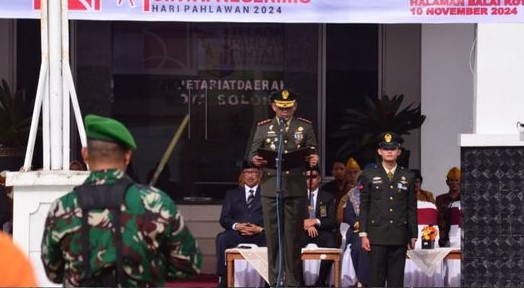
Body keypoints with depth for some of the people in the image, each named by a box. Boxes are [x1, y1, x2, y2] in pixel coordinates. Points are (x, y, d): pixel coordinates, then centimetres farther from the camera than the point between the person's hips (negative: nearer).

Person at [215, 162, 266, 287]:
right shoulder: (232, 194, 23)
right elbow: (224, 219, 11)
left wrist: (260, 228, -14)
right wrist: (236, 225, -10)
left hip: (260, 235, -1)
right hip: (237, 234, 1)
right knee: (222, 238, -31)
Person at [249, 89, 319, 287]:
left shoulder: (305, 127, 11)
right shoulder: (263, 127, 11)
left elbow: (312, 154, 7)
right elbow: (253, 153, 8)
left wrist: (313, 160, -16)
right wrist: (255, 160, -15)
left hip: (296, 189, 0)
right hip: (271, 187, 1)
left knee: (293, 236, 0)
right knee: (272, 235, 1)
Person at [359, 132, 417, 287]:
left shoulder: (408, 177, 10)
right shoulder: (369, 175, 7)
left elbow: (412, 208, 10)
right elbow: (364, 207, 4)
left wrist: (413, 235, 7)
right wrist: (363, 234, -3)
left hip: (399, 236, 1)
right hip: (377, 236, -1)